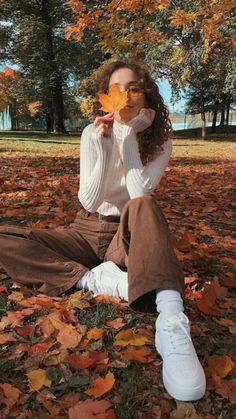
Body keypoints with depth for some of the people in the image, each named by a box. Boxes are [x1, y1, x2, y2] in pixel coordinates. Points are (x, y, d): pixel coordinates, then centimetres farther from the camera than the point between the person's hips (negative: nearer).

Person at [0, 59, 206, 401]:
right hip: (89, 232, 2)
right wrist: (104, 147, -21)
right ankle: (96, 279, -29)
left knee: (143, 205, -39)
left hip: (129, 236, -1)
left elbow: (140, 193, -22)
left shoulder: (159, 142, -4)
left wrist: (130, 135, -19)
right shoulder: (92, 133, -3)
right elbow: (90, 201, -11)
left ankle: (172, 322, -54)